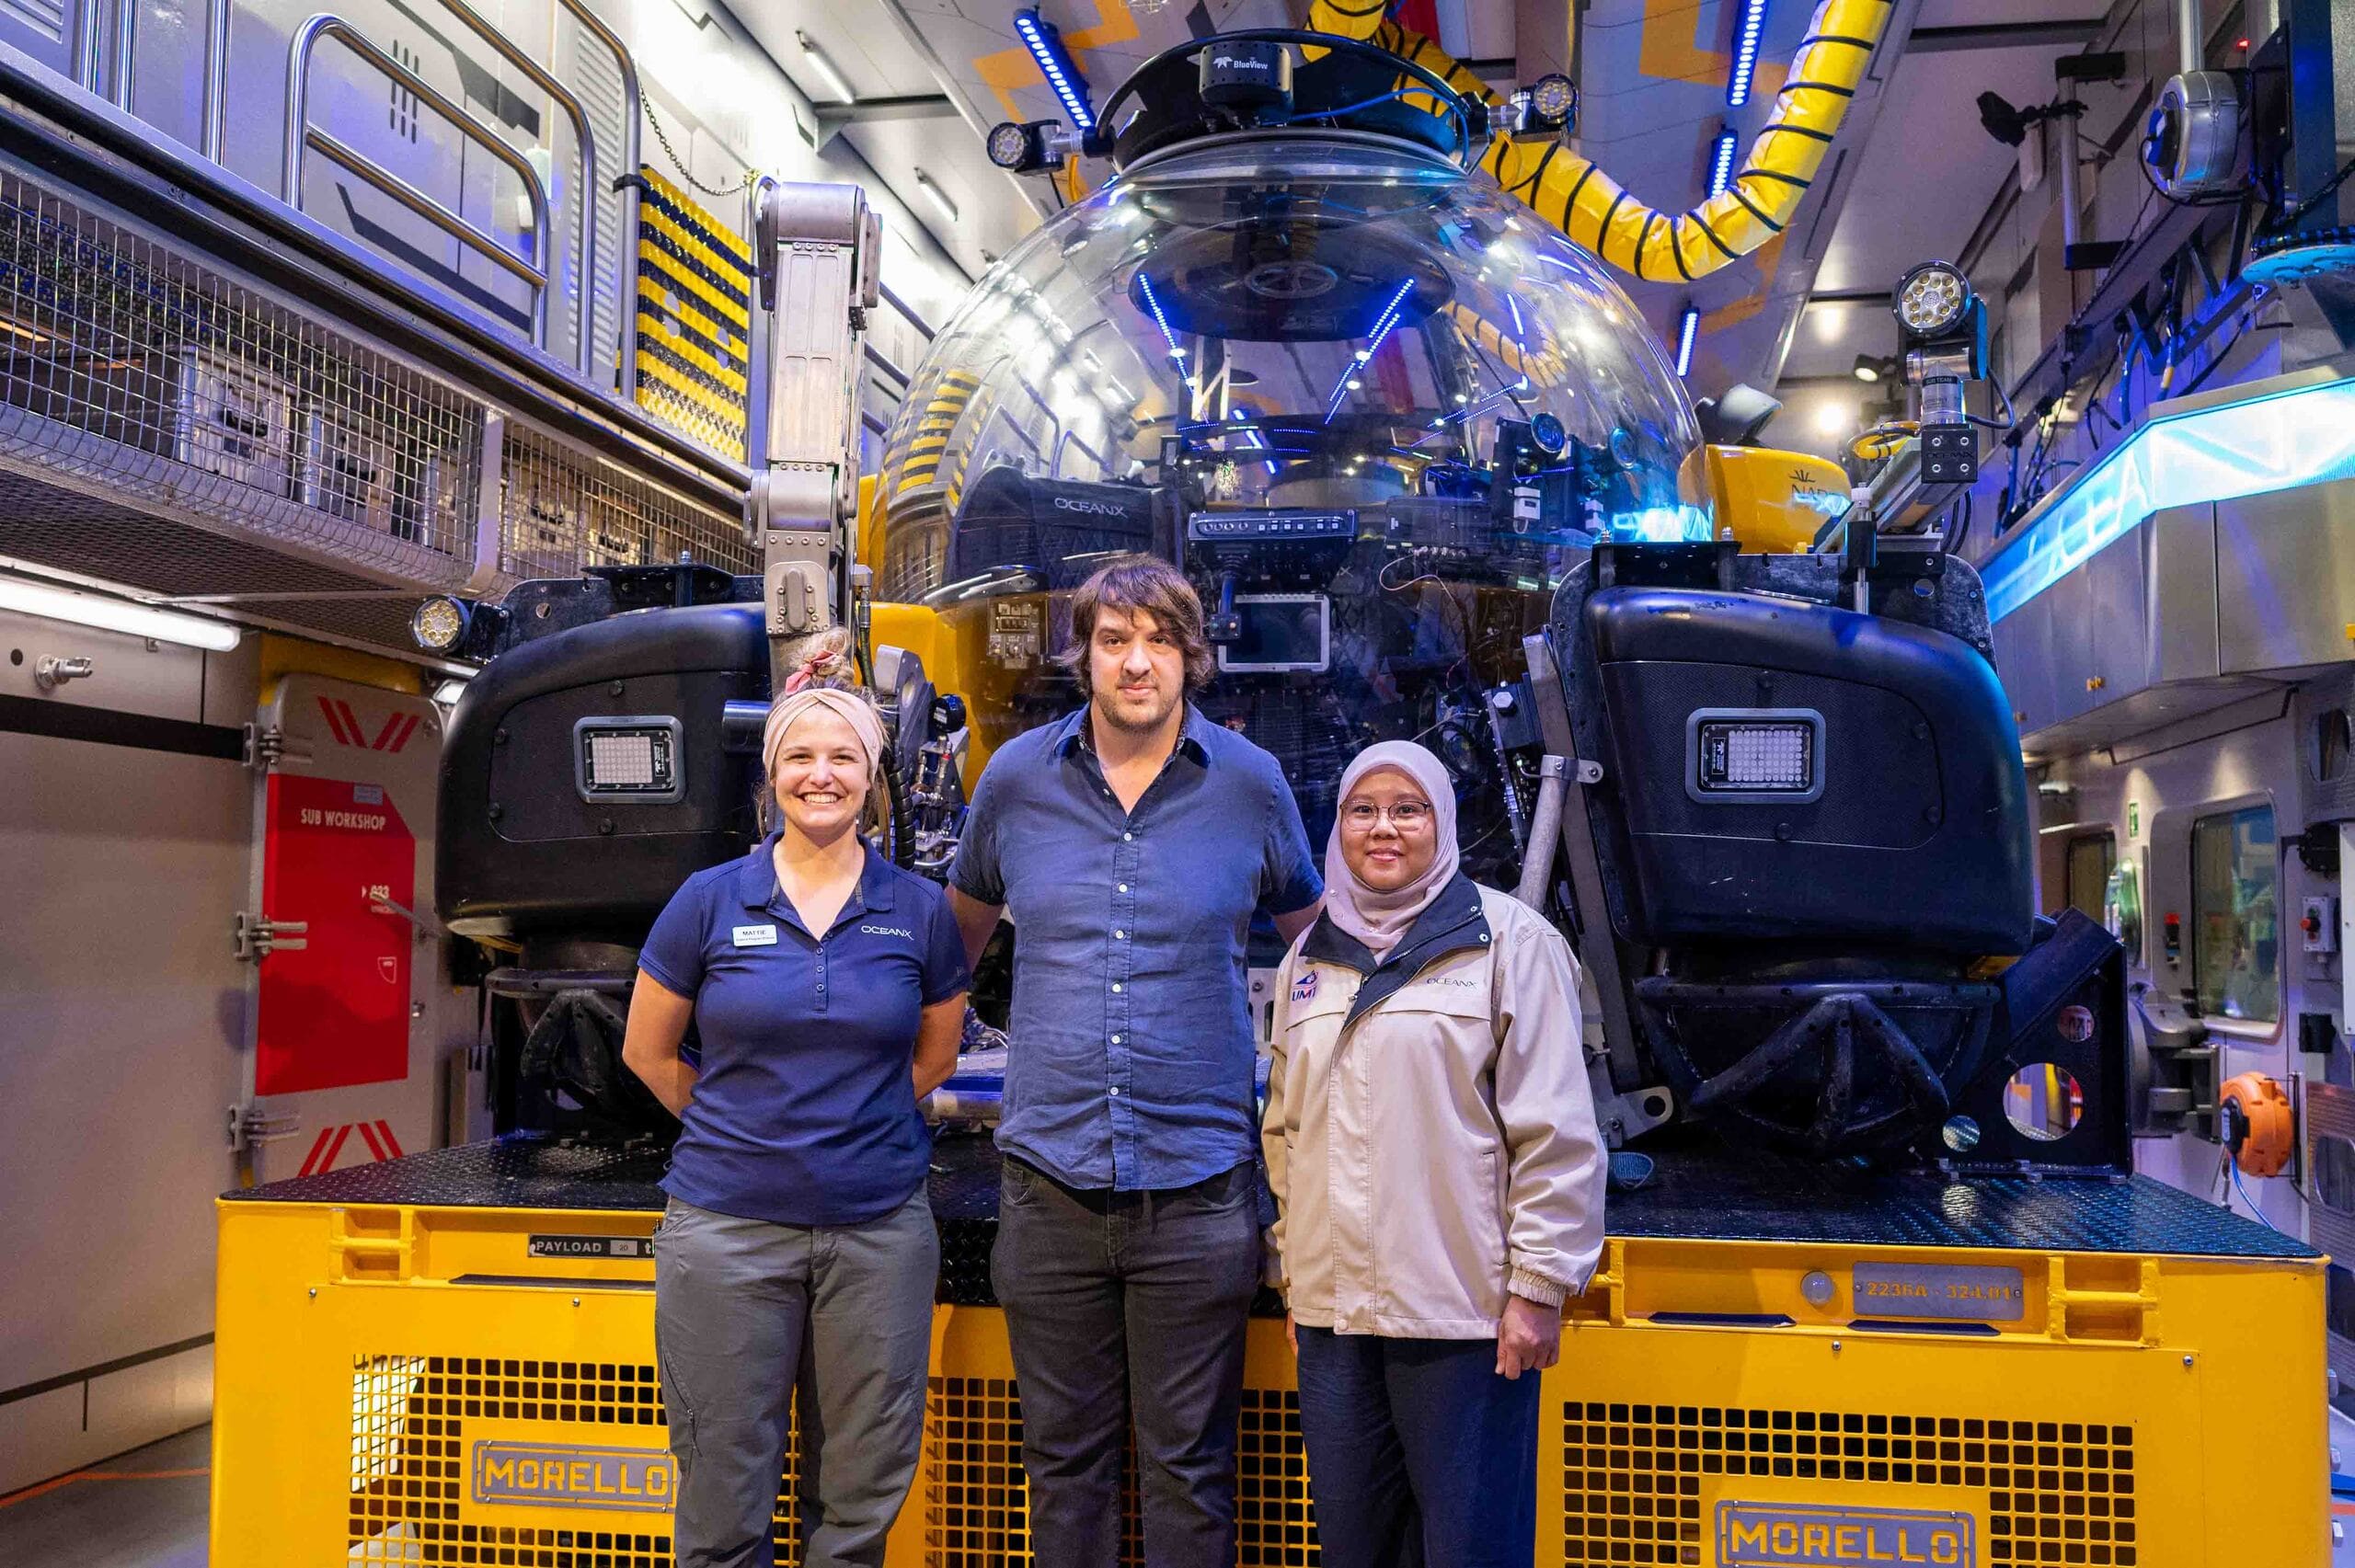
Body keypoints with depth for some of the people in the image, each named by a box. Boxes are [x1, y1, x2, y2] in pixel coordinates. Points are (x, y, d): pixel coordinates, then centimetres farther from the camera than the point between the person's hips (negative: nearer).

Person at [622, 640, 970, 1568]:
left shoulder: (919, 909, 3)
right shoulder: (711, 901, 0)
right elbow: (648, 1053, 10)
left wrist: (852, 1126, 11)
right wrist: (740, 1129, 11)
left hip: (879, 1228, 1)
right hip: (728, 1225, -1)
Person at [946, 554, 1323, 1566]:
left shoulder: (1250, 782, 0)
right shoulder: (1017, 778, 3)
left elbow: (1311, 933, 14)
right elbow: (963, 924, 19)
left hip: (1197, 1188, -1)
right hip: (1050, 1183, 2)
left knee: (1189, 1464, 8)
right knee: (1063, 1455, 14)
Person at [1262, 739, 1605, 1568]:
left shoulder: (1508, 941, -5)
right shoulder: (1310, 956, 13)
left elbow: (1556, 1135, -7)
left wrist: (1538, 1288, -10)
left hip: (1464, 1312, -5)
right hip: (1332, 1307, 5)